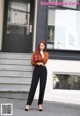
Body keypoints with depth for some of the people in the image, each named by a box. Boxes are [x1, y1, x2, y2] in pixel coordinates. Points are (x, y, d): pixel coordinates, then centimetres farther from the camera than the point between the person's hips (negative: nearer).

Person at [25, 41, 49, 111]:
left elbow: (44, 62, -8)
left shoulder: (46, 54, 7)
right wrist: (38, 63, -11)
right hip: (36, 70, -1)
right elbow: (32, 62, 3)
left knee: (42, 87, 1)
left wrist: (42, 54, -9)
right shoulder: (35, 53, 7)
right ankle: (28, 104, -8)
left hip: (43, 70, 1)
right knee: (33, 87, -6)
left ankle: (40, 104, 8)